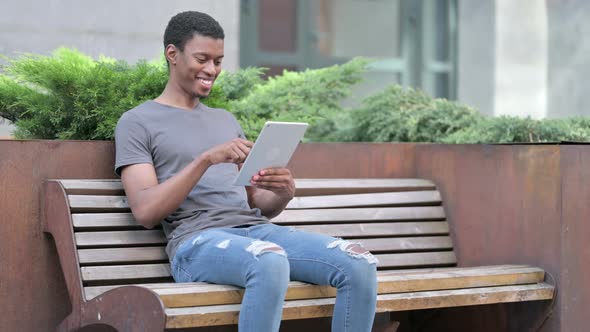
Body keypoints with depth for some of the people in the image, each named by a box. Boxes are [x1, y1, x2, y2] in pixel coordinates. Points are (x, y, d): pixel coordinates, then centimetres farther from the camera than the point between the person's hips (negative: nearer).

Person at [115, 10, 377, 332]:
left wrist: (284, 193, -2)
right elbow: (145, 211, -6)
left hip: (258, 230, 6)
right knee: (270, 263, -40)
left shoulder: (226, 120, 27)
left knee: (360, 264, -20)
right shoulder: (137, 122, 8)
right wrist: (206, 159, -16)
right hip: (198, 240, -6)